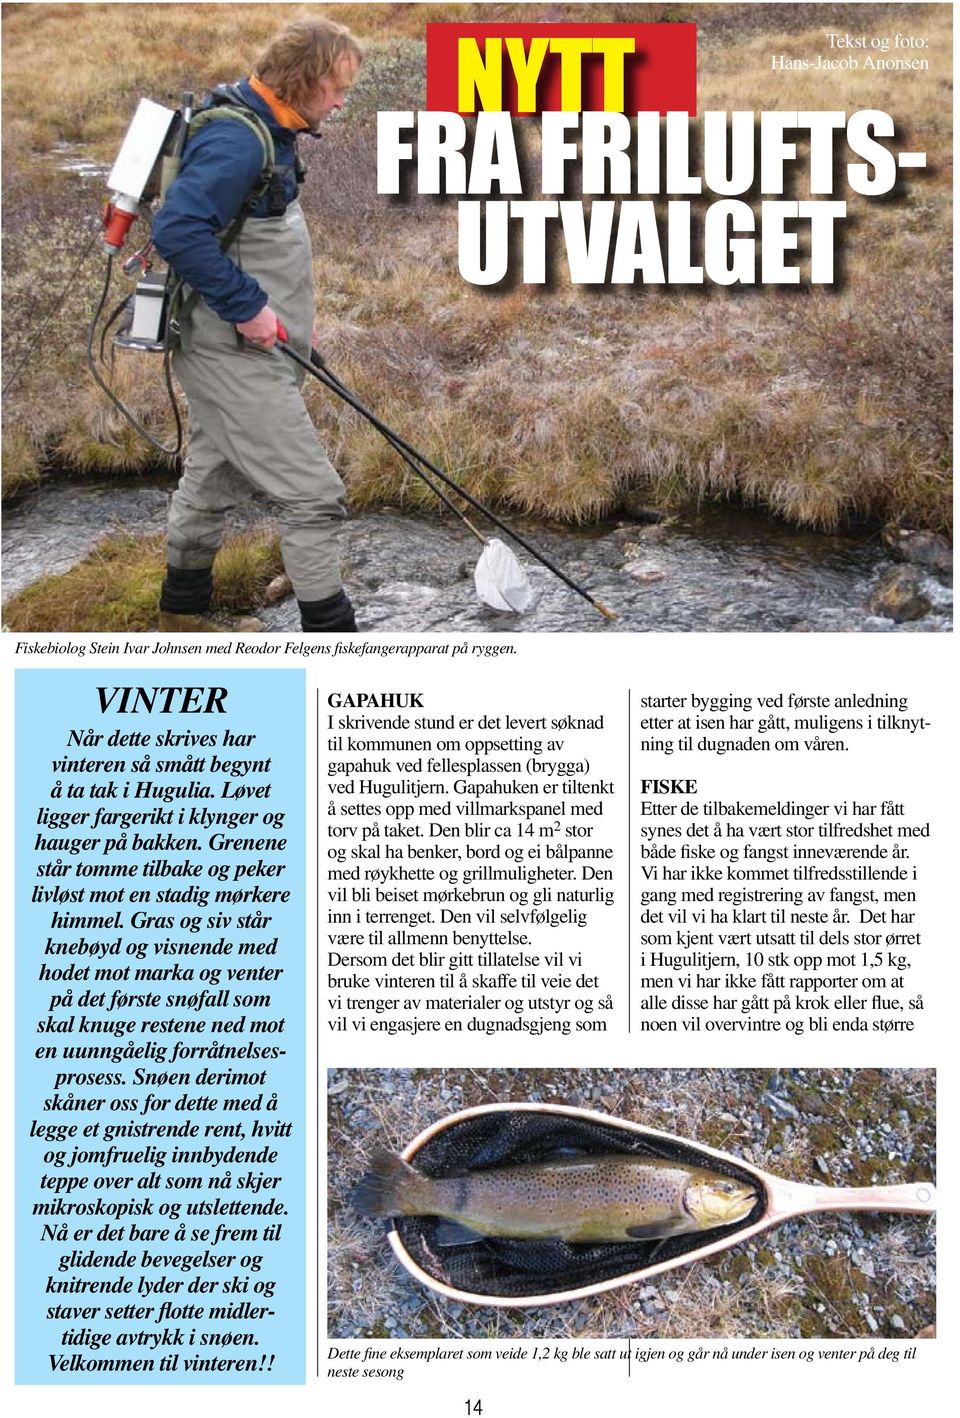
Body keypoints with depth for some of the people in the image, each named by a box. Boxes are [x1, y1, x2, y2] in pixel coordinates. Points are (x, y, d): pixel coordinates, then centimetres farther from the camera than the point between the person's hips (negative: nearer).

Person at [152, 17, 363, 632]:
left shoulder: (266, 131, 11)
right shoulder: (237, 139, -22)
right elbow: (178, 230, -31)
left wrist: (292, 312, 19)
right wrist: (248, 306, -26)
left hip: (239, 347, 11)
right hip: (236, 356, -11)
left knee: (214, 479, 22)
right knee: (313, 494, -9)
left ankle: (185, 612, 37)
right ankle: (330, 628, -1)